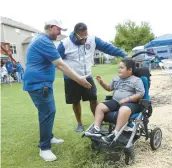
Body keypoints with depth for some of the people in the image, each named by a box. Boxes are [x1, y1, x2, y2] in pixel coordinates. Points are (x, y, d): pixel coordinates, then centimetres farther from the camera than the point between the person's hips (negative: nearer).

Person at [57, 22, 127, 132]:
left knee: (93, 99, 2)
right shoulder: (65, 44, -14)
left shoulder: (93, 40, -7)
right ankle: (80, 124, 30)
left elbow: (107, 47, -9)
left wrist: (124, 55, -14)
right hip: (71, 79, -1)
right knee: (76, 102, 10)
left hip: (87, 77, 2)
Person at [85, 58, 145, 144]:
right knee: (100, 106, -12)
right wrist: (102, 82, 12)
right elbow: (109, 88, 31)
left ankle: (115, 134, -37)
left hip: (130, 103, -6)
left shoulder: (137, 80, 1)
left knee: (123, 110, -41)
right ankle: (96, 129, -18)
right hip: (115, 101, 6)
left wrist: (127, 99, -18)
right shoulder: (116, 79, 19)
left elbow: (140, 94, -7)